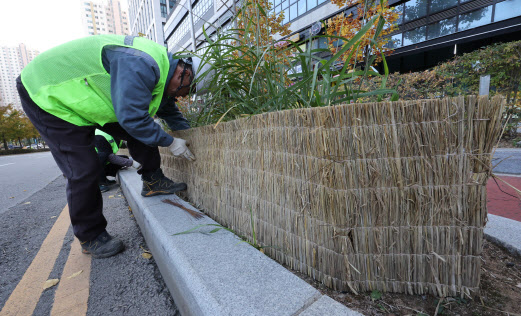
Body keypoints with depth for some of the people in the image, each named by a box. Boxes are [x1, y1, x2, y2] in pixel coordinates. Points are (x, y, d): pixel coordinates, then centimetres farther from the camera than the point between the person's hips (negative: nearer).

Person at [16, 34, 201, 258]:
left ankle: (153, 182, 10)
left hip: (85, 95, 9)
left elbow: (170, 112, 14)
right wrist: (169, 142, -23)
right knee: (83, 170, -12)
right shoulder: (140, 65, -32)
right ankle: (90, 237, 4)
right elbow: (132, 117, -34)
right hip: (47, 96, -9)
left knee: (141, 131, -1)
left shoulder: (158, 73, 1)